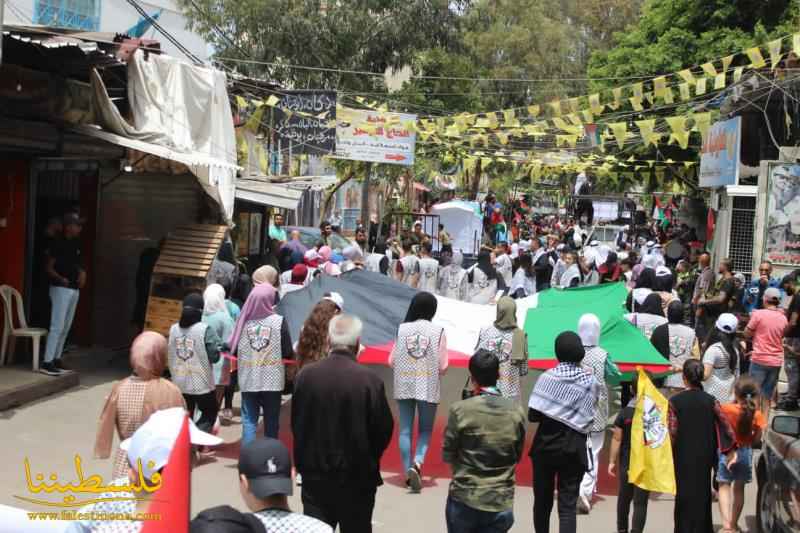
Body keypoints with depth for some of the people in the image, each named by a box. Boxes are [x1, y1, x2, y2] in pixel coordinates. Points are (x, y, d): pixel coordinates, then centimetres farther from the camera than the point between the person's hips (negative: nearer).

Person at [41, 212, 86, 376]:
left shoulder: (75, 244, 11)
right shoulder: (58, 243, -11)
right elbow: (49, 267, -12)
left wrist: (82, 272, 5)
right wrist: (61, 279, -27)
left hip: (74, 289, 8)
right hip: (61, 289, -8)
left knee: (66, 327, 10)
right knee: (57, 326, -11)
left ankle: (56, 359, 18)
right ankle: (46, 363, -10)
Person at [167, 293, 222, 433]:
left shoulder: (173, 329, 0)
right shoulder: (205, 329, -16)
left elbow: (170, 356, 9)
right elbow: (214, 356, -12)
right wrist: (219, 346, 4)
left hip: (179, 383, 4)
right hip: (202, 383, -4)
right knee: (210, 414, 13)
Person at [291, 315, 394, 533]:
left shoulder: (305, 375, -9)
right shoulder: (370, 380, -17)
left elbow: (296, 424, 0)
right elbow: (384, 429, -9)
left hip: (315, 475, 2)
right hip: (356, 479, -2)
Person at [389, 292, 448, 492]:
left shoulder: (402, 329, -2)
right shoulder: (438, 331, -6)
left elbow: (392, 361, -1)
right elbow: (443, 366, -7)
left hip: (404, 387, 2)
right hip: (428, 388, -1)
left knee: (405, 430, 12)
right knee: (426, 429, 12)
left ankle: (408, 473, 15)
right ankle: (417, 463, -11)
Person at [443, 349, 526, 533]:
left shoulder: (460, 410, -13)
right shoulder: (517, 411, -4)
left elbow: (447, 455, -3)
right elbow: (517, 456, 8)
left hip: (464, 499, -1)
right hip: (501, 503, 1)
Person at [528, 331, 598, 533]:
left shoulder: (547, 376, -7)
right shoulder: (590, 381, -3)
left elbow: (532, 415, -10)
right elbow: (587, 417, -4)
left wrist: (549, 416, 8)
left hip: (545, 446, 0)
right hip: (573, 449, 0)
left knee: (542, 500, 17)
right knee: (567, 505, 0)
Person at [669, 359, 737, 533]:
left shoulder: (675, 401, -12)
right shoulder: (710, 401, -6)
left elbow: (672, 432, -13)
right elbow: (726, 426, -9)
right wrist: (732, 450, 0)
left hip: (683, 457, -2)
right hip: (705, 456, 2)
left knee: (684, 494, 9)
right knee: (702, 493, 16)